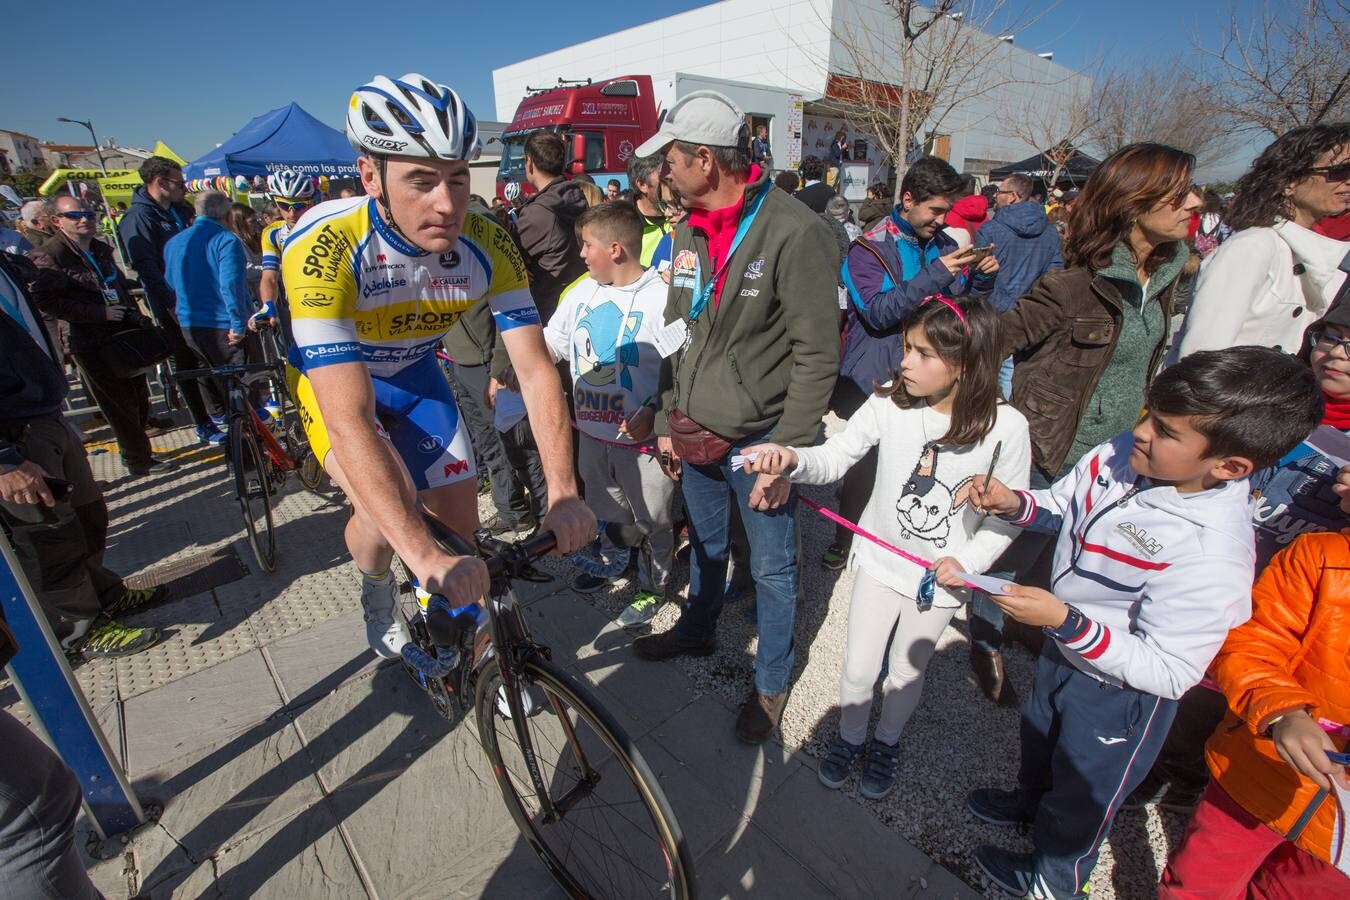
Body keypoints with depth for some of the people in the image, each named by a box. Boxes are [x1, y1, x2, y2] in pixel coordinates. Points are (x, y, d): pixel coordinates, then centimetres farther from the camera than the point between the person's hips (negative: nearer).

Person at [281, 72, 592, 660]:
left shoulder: (488, 244, -26)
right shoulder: (325, 248, -37)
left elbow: (535, 371, -25)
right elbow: (349, 420, -43)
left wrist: (562, 494, -34)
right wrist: (424, 556, -49)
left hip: (413, 371, 3)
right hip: (329, 374, -3)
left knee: (461, 526, -1)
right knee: (386, 514, -26)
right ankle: (377, 594, 11)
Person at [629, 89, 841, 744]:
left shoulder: (795, 232, -18)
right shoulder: (688, 231, 5)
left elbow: (817, 357, -17)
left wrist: (786, 455, -18)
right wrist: (667, 421, 12)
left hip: (760, 440, -6)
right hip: (695, 433, 7)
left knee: (772, 567, 11)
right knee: (705, 545, 25)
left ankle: (771, 682, 33)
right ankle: (697, 631, 50)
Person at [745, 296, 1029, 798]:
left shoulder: (1005, 426, -18)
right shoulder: (889, 403, -16)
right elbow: (834, 458, -15)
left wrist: (968, 561, -18)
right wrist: (791, 459, -35)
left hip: (941, 576, 0)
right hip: (880, 560, 1)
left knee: (906, 673, 20)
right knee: (858, 670, 13)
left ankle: (887, 743, 51)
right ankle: (849, 737, 45)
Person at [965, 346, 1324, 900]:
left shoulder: (1212, 554, -38)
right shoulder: (1118, 456, -20)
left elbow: (1169, 673, -31)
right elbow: (1063, 506, -1)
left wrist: (1064, 621, -41)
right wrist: (1016, 503, -20)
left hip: (1120, 692, -6)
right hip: (1064, 648, 6)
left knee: (1083, 787, 24)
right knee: (1038, 736, 34)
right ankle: (1029, 802, 67)